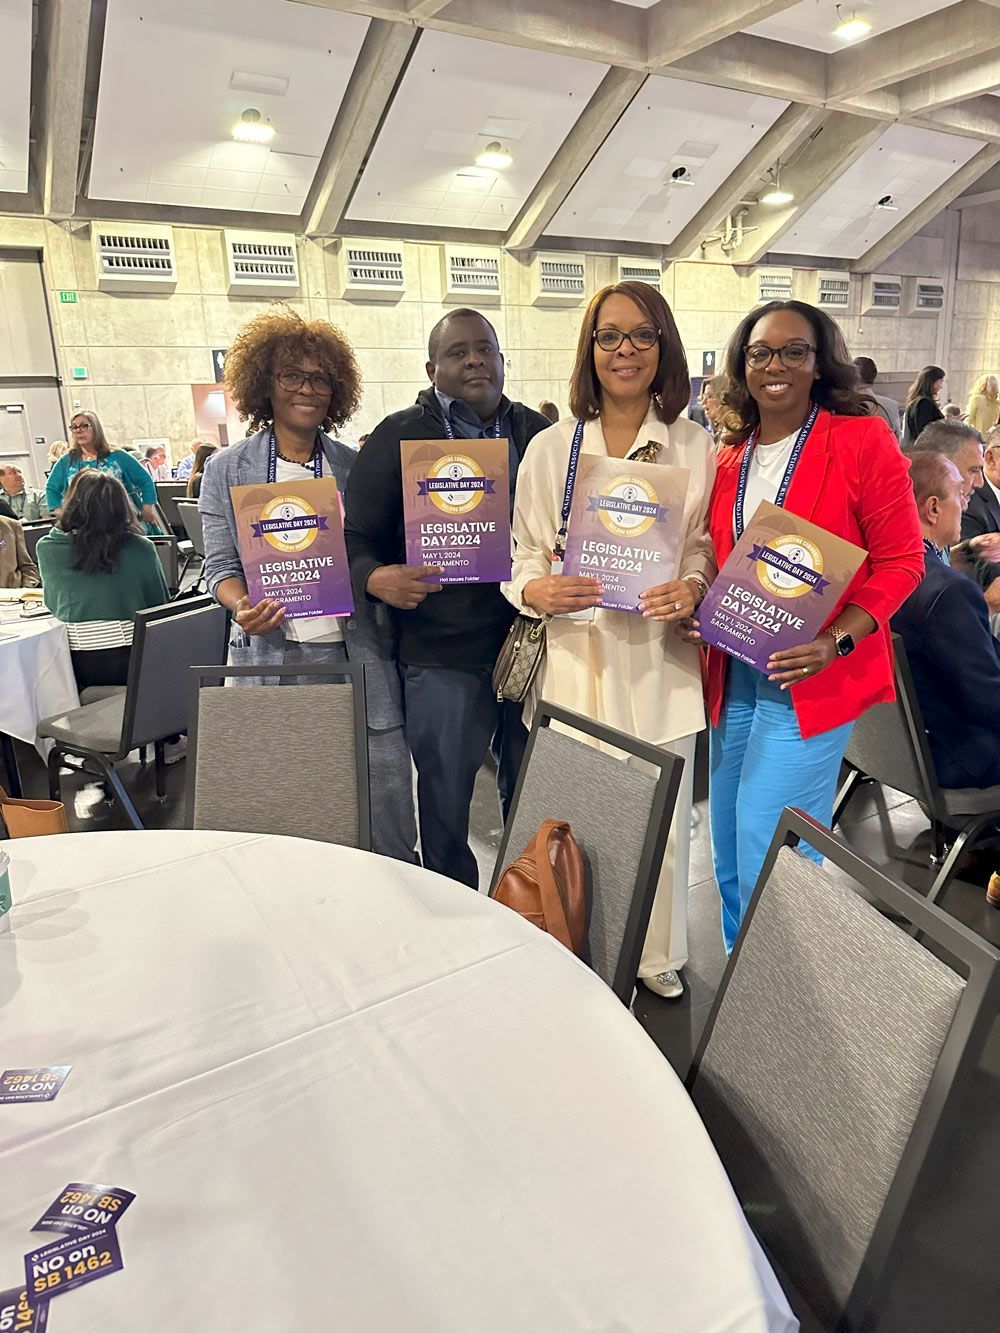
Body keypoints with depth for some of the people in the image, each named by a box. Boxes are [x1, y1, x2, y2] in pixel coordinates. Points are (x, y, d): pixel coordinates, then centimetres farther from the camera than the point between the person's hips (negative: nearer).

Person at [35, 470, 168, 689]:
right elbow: (161, 604, 6)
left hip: (77, 665, 2)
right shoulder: (142, 548, -6)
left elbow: (53, 604, 13)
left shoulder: (47, 549, -1)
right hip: (132, 661, -1)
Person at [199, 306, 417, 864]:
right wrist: (243, 606, -16)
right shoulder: (227, 470, 5)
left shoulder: (355, 466, 8)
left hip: (360, 653, 1)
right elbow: (221, 566, 5)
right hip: (273, 655, -1)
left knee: (385, 787, 3)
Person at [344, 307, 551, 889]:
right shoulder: (400, 437, 2)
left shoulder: (539, 433, 11)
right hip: (443, 652, -3)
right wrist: (379, 578, -23)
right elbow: (357, 538, -1)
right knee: (445, 803, 8)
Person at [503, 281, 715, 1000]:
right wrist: (538, 590, -15)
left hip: (660, 661, 0)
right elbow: (524, 558, 7)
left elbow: (709, 552, 8)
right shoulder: (550, 448, 5)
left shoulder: (696, 447, 5)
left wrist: (692, 589, -14)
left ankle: (658, 959, 32)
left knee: (661, 824, 7)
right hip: (575, 659, 0)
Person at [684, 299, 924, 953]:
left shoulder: (862, 439, -7)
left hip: (812, 679, -6)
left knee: (768, 860, -6)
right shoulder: (729, 460, 10)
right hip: (734, 673, 6)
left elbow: (902, 559, -8)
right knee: (731, 856, 15)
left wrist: (836, 641, -21)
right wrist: (699, 611, -2)